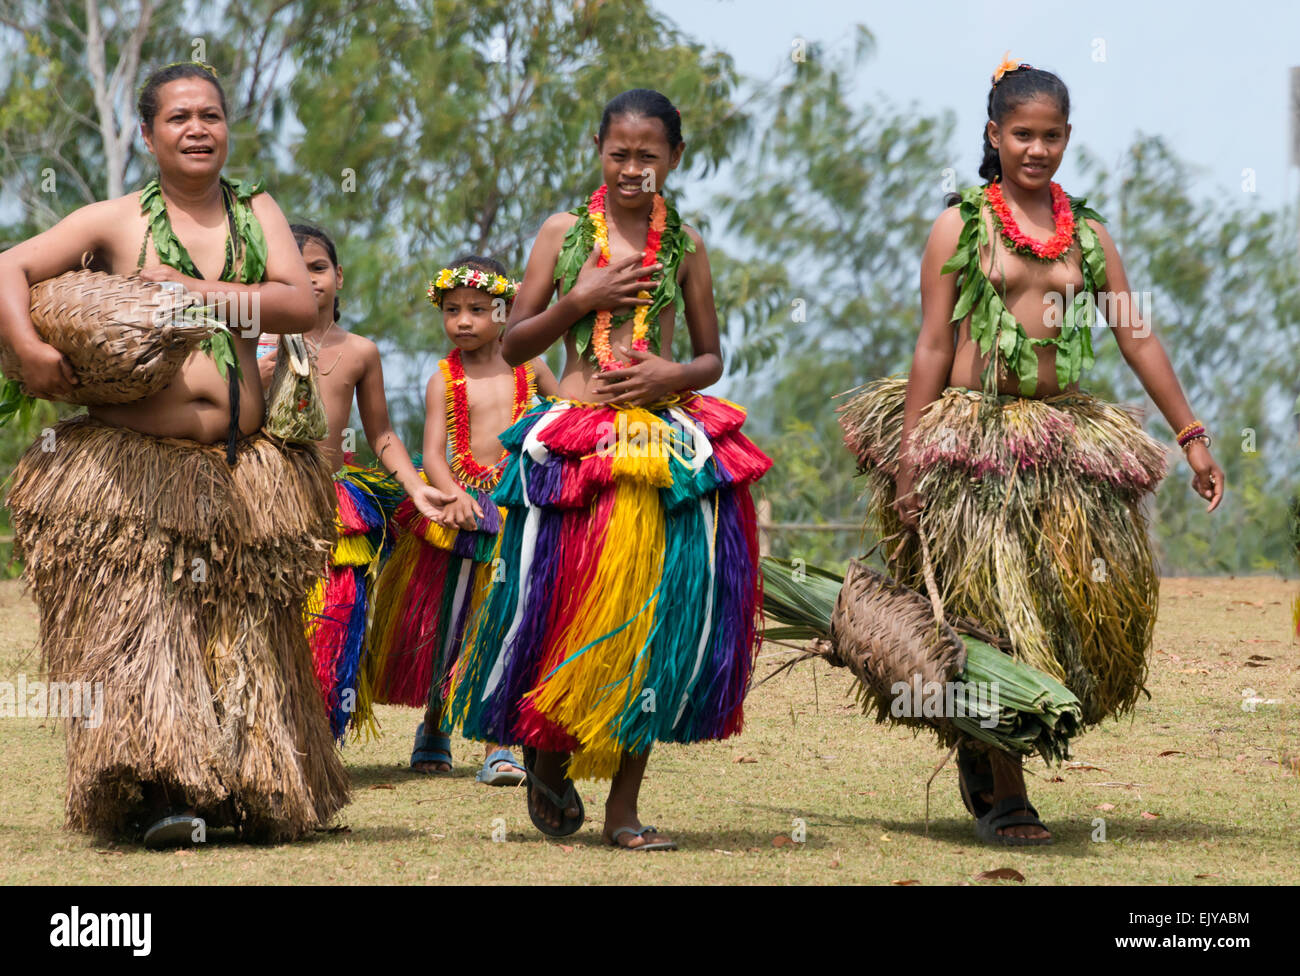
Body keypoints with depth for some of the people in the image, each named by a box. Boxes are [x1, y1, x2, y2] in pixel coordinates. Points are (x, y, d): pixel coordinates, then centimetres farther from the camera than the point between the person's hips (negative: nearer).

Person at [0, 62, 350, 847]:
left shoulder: (257, 212, 14)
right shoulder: (118, 221, 5)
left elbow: (302, 305, 0)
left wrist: (198, 292, -10)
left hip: (238, 469, 3)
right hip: (132, 466, -3)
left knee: (242, 633, 6)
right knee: (136, 620, -14)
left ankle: (251, 792, 15)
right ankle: (153, 790, -19)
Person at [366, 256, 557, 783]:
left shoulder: (528, 368, 5)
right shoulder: (444, 379, 0)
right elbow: (433, 452, -7)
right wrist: (455, 496, -24)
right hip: (463, 509, 0)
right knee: (449, 623, 8)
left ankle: (497, 745, -2)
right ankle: (433, 727, 29)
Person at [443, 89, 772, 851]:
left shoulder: (685, 248, 9)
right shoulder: (564, 234, 6)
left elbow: (712, 360, 15)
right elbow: (515, 345, 5)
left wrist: (673, 373, -7)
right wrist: (581, 297, -8)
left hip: (666, 441, 1)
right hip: (574, 444, -1)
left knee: (656, 617, -1)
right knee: (562, 607, -4)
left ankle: (625, 804, 7)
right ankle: (547, 755, 24)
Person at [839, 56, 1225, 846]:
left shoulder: (1087, 234, 11)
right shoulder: (961, 227, 1)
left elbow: (1139, 339, 11)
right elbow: (932, 348, -1)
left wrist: (1193, 437, 6)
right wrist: (908, 464, -6)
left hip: (1066, 437, 4)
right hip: (974, 437, -4)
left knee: (1090, 597, -1)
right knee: (996, 609, -6)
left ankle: (982, 743, 18)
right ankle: (1005, 795, 0)